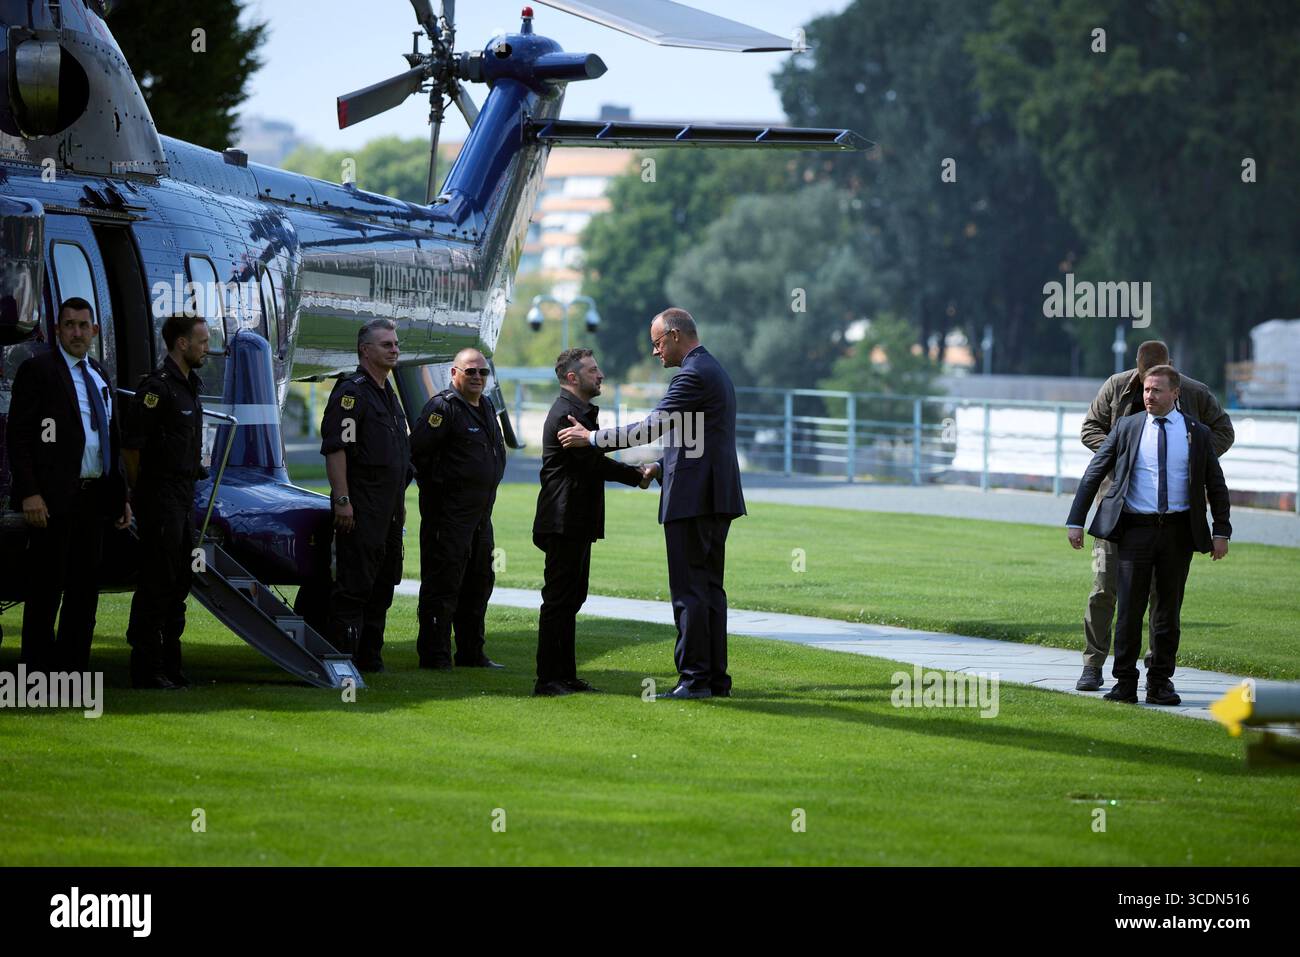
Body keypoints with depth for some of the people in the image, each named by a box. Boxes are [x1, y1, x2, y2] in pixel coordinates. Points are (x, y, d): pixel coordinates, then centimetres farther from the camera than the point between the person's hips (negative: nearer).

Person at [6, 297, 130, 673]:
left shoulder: (99, 375, 17)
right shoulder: (38, 370, -5)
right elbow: (18, 436, -10)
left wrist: (120, 496, 15)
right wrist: (29, 493, -18)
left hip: (94, 498, 7)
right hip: (53, 500, -7)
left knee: (84, 589, 10)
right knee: (46, 589, -3)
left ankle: (74, 668, 16)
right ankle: (38, 674, 1)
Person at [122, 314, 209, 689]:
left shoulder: (189, 385, 15)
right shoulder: (157, 387, -15)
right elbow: (131, 444, -16)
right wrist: (141, 494, -8)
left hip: (184, 499, 9)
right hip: (161, 500, -9)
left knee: (179, 579, 12)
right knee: (157, 582, -7)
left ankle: (169, 663, 19)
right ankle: (146, 668, -4)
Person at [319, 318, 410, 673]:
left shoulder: (389, 394, 19)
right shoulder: (352, 392, -10)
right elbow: (335, 448, -17)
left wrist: (400, 502, 22)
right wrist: (342, 500, -22)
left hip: (389, 509, 9)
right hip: (361, 508, -9)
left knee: (383, 583, 12)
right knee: (353, 584, -10)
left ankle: (370, 656, 19)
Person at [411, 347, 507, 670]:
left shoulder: (487, 407, 15)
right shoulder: (443, 407, -13)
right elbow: (418, 450, -19)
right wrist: (435, 485, -10)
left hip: (481, 512, 9)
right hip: (449, 513, -9)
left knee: (479, 583, 14)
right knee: (443, 583, -7)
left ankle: (471, 654, 22)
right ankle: (435, 655, -4)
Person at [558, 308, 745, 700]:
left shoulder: (694, 376, -14)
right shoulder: (714, 371, 18)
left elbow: (652, 427, -18)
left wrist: (590, 438, -12)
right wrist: (663, 466, 15)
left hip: (693, 499, -10)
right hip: (715, 498, 10)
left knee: (690, 590, -7)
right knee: (709, 587, 12)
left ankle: (694, 678, -7)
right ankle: (715, 678, 14)